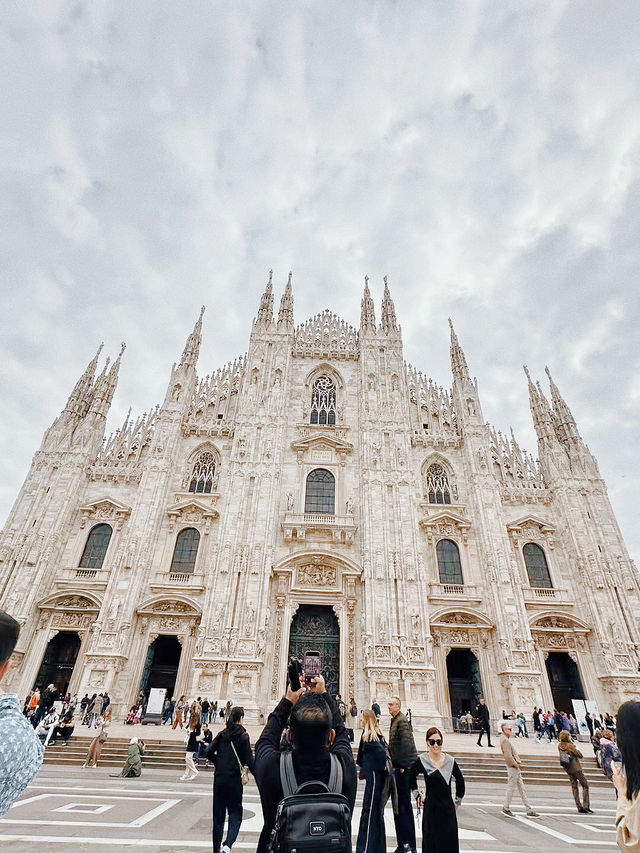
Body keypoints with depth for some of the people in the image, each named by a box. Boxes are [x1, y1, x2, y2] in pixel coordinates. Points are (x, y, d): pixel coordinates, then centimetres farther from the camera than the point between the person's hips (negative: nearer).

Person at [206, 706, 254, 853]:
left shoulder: (222, 734, 3)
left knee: (218, 815, 16)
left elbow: (208, 753, 1)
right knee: (235, 814, 7)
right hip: (234, 779, -4)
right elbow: (248, 760, -10)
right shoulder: (243, 736, -10)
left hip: (219, 779, 5)